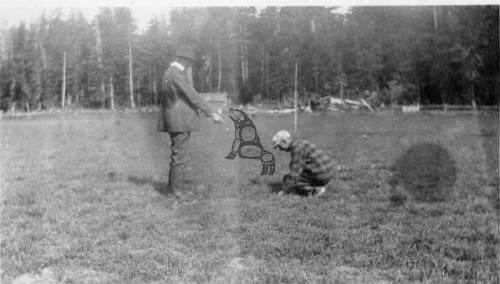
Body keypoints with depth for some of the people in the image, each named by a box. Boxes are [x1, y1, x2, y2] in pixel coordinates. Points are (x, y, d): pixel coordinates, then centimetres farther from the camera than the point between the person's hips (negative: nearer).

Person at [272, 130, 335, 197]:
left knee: (286, 179, 1)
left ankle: (314, 189, -8)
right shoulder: (301, 144, 15)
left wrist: (283, 190, -13)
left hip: (319, 177, -10)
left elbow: (295, 173, -19)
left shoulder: (297, 148, -16)